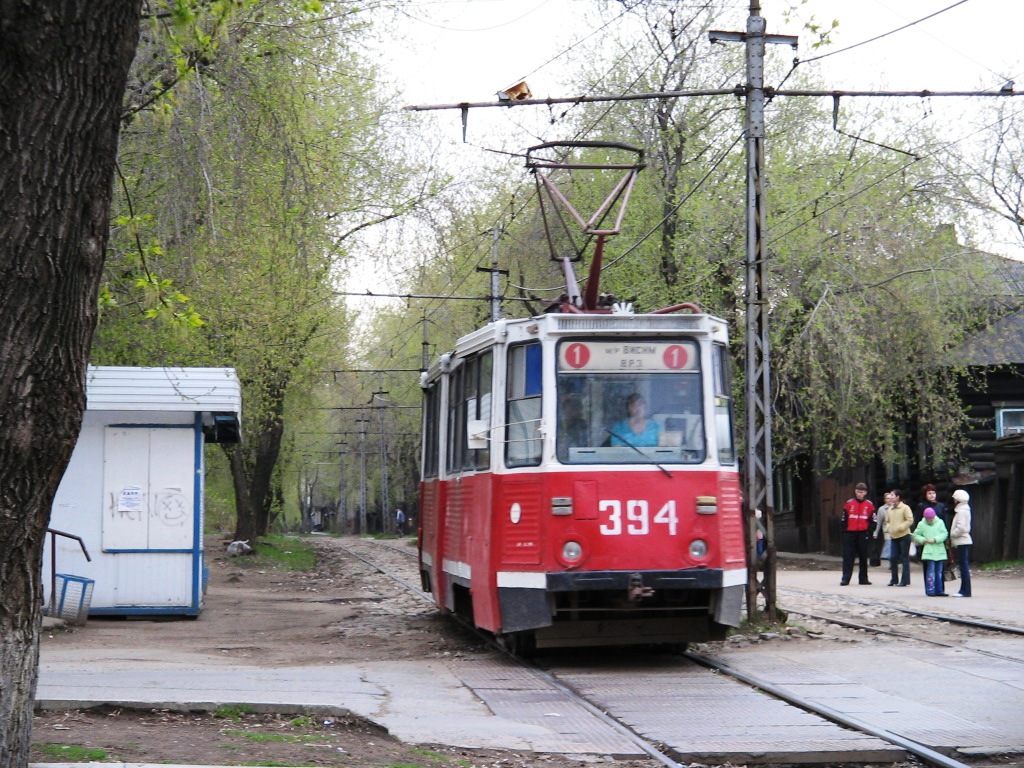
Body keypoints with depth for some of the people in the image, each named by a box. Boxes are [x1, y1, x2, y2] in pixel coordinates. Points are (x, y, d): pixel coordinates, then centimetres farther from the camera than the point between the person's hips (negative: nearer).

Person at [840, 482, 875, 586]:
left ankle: (863, 578, 17)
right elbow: (844, 519, 8)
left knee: (863, 557, 8)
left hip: (863, 534, 0)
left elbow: (872, 520, 5)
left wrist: (869, 532, -4)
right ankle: (845, 578, -4)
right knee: (848, 556, -3)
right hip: (850, 533, 0)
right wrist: (844, 531, 2)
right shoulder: (849, 504, 5)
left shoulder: (869, 505, 4)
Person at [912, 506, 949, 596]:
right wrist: (923, 540, -9)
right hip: (929, 551, -2)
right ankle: (930, 590, -7)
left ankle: (939, 590, 12)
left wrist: (935, 540, -13)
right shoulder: (921, 524, 3)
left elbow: (945, 533, -2)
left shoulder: (940, 522, 4)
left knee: (939, 571, 7)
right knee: (931, 571, -9)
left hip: (939, 551, 2)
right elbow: (916, 535, 8)